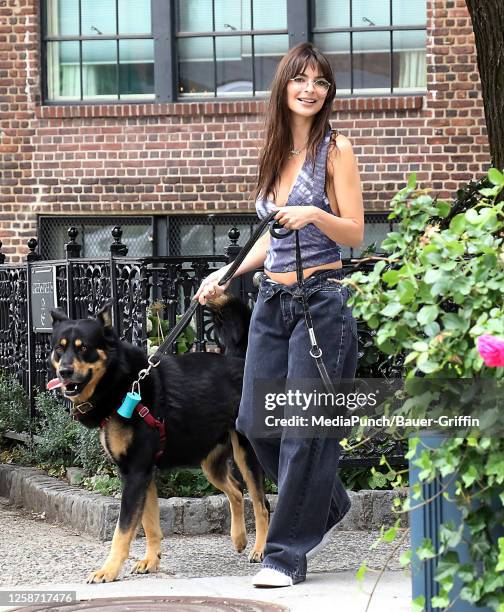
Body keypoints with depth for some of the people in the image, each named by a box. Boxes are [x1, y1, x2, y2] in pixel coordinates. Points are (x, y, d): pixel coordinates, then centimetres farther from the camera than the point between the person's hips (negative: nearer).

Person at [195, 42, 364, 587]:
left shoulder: (335, 149, -3)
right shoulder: (275, 153, 14)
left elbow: (354, 233, -5)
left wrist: (315, 213, -22)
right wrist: (226, 274, 14)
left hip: (321, 301, -7)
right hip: (271, 300, 7)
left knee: (305, 429, -5)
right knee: (256, 423, 5)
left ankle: (288, 552, 0)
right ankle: (327, 505, 28)